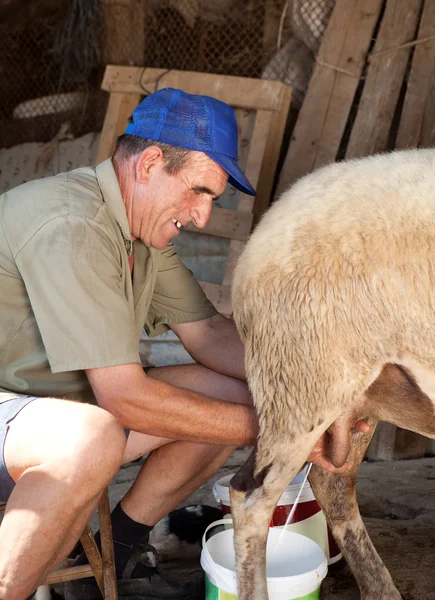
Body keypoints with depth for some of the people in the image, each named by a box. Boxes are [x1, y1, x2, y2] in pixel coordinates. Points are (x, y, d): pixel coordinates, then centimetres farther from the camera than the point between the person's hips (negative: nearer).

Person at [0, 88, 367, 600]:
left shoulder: (146, 224, 3)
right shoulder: (71, 227, -28)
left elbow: (208, 332, 8)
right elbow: (124, 395, -29)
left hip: (72, 402, 9)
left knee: (233, 394, 0)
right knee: (91, 439, -41)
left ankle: (116, 552, 13)